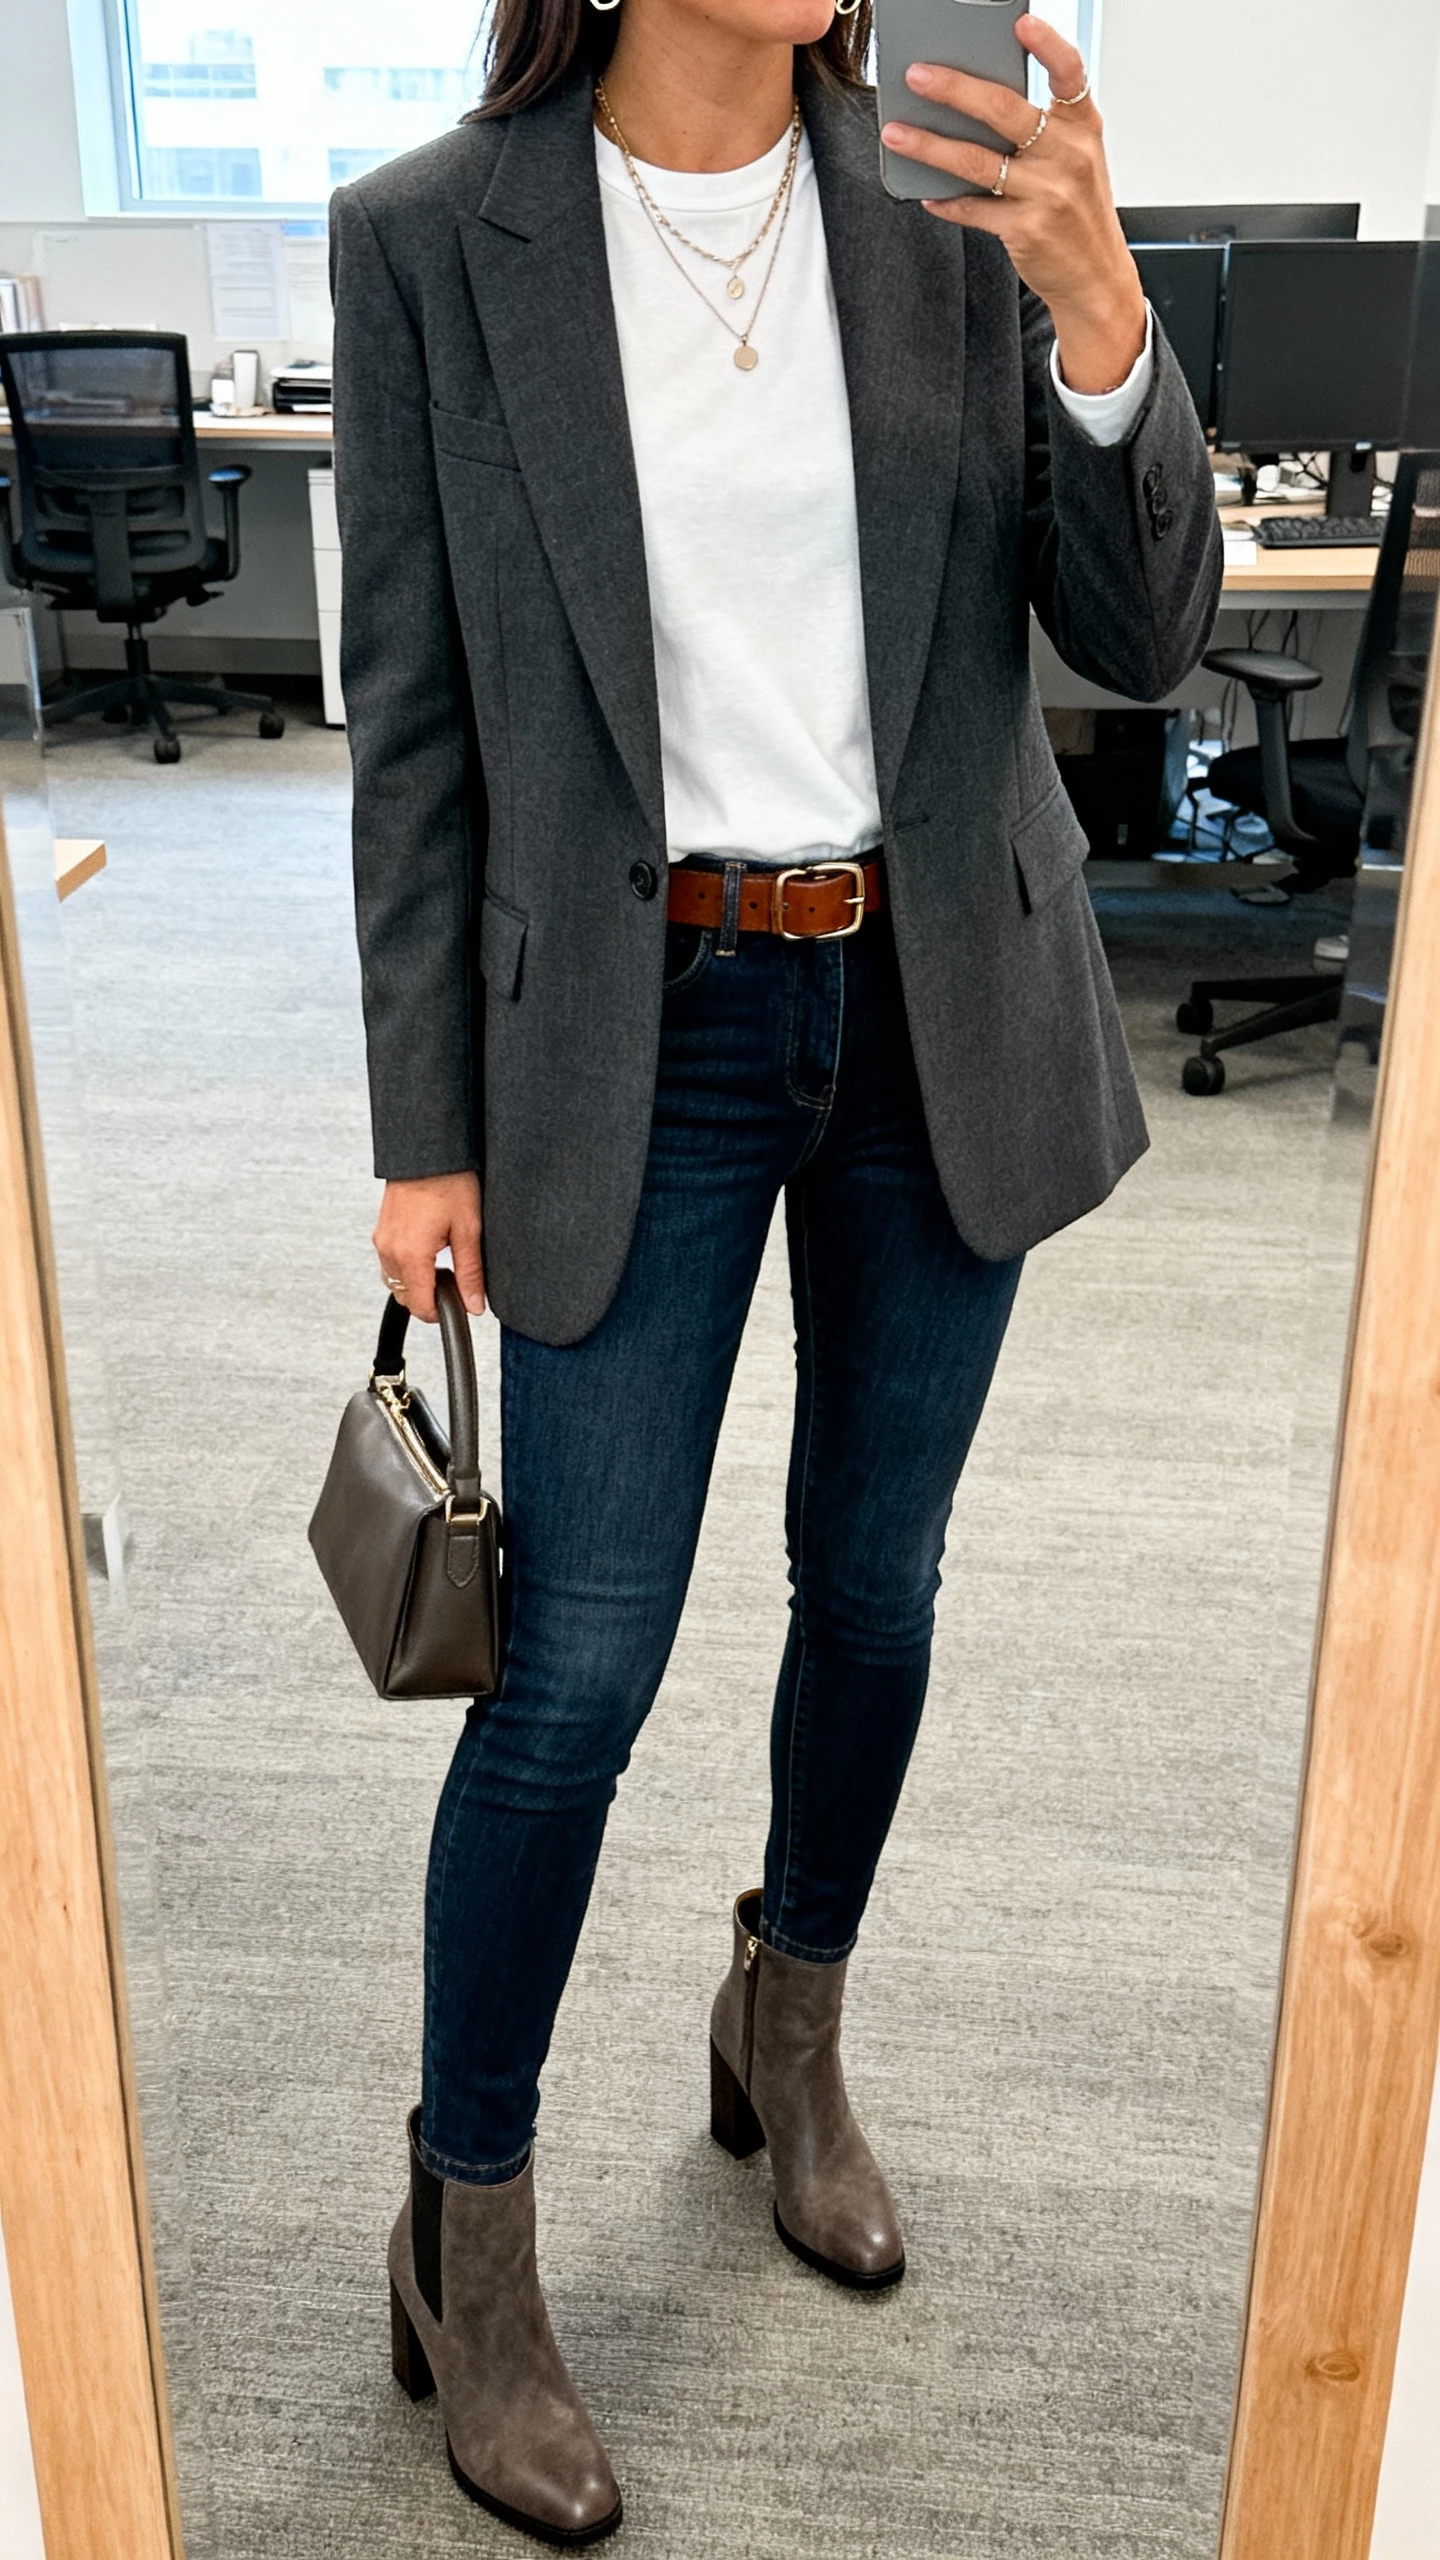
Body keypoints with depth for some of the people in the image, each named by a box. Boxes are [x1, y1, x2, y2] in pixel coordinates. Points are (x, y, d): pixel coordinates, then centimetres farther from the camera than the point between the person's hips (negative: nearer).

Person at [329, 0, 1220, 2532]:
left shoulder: (955, 214, 0)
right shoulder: (430, 239, -5)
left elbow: (1143, 637, -1)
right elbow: (414, 717, -3)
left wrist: (1099, 318, -19)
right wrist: (428, 1131, -4)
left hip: (943, 1007, 3)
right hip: (641, 1028, -3)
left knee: (876, 1580, 15)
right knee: (579, 1663, -1)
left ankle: (789, 2034, 42)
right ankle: (465, 2242, 22)